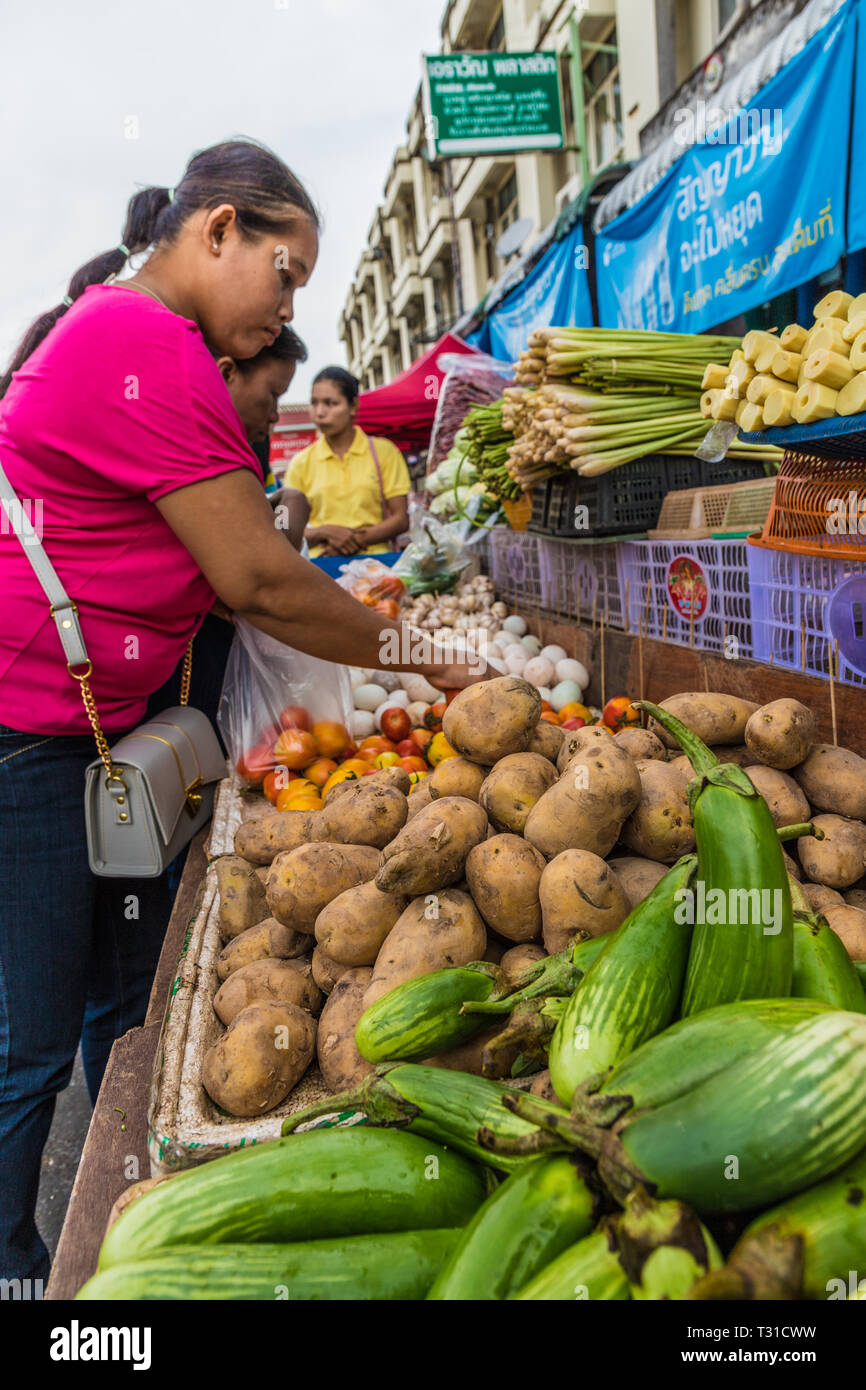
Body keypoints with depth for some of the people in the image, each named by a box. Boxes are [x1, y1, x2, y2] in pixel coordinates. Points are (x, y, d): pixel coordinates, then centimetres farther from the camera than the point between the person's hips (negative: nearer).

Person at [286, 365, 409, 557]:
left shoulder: (384, 451, 9)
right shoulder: (301, 463, 12)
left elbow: (401, 519, 5)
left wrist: (358, 539, -9)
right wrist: (326, 532, -10)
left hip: (374, 558, 0)